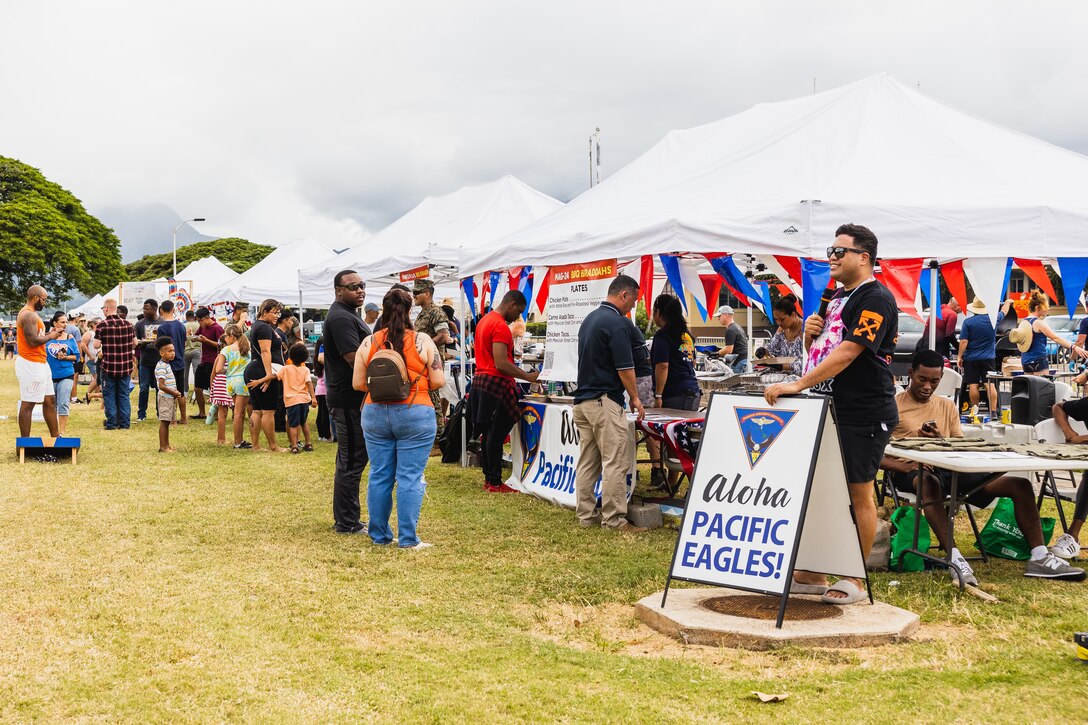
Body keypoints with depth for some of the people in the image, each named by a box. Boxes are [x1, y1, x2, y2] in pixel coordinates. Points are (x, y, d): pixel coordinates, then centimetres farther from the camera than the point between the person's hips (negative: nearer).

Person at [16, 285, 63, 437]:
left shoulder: (29, 313, 16)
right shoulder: (29, 315, -17)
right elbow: (32, 341, -25)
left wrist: (49, 333, 10)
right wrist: (51, 336, -11)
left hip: (40, 363, 11)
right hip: (31, 365, -11)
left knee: (50, 400, 14)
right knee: (28, 404, -4)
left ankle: (54, 437, 20)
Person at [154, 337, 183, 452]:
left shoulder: (167, 365, 15)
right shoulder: (161, 367, -17)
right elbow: (161, 386, -23)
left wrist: (175, 393, 9)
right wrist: (174, 393, -15)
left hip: (170, 398, 10)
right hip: (165, 398, -10)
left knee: (167, 422, 14)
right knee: (164, 422, -6)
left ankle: (166, 445, 20)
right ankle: (163, 447, -3)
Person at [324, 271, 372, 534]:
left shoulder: (348, 314, 18)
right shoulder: (341, 318, -17)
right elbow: (355, 359, -24)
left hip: (351, 400, 11)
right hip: (349, 400, -11)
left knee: (351, 460, 17)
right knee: (351, 461, -4)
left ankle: (346, 519, 26)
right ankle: (347, 523, 4)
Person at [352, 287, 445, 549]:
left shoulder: (369, 343, 1)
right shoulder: (423, 342, -5)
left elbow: (357, 383, 3)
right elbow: (438, 381, -5)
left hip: (375, 415, 3)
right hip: (415, 416, -3)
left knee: (379, 476, 11)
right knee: (410, 478, 1)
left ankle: (379, 534, 19)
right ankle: (408, 538, 2)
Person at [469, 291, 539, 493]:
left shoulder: (485, 321, 16)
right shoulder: (500, 326, -16)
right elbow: (501, 364, -22)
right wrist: (528, 377, -17)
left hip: (480, 380, 10)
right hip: (496, 383, -10)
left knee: (488, 434, 13)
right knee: (496, 434, -5)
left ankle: (489, 478, 18)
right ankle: (495, 483, -2)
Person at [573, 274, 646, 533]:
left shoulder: (589, 318, 16)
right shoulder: (618, 323, -13)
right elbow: (625, 367, -15)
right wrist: (635, 398, -2)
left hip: (582, 399, 10)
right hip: (605, 401, -9)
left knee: (587, 462, 10)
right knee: (615, 462, -6)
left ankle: (586, 515, 14)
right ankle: (614, 519, -5)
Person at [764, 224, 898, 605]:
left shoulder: (875, 299, -11)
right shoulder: (837, 297, 18)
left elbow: (847, 353, -22)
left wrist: (797, 385, -26)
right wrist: (811, 335, 3)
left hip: (862, 416, -9)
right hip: (826, 411, 9)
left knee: (858, 493, 0)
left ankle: (855, 580, 9)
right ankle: (812, 574, 18)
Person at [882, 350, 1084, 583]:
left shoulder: (947, 406, 22)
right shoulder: (893, 405, 6)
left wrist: (940, 440, -9)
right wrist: (903, 466, -22)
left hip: (949, 469, 6)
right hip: (912, 473, -6)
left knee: (1020, 485, -9)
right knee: (930, 483, -44)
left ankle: (1039, 558, -10)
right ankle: (955, 559, -51)